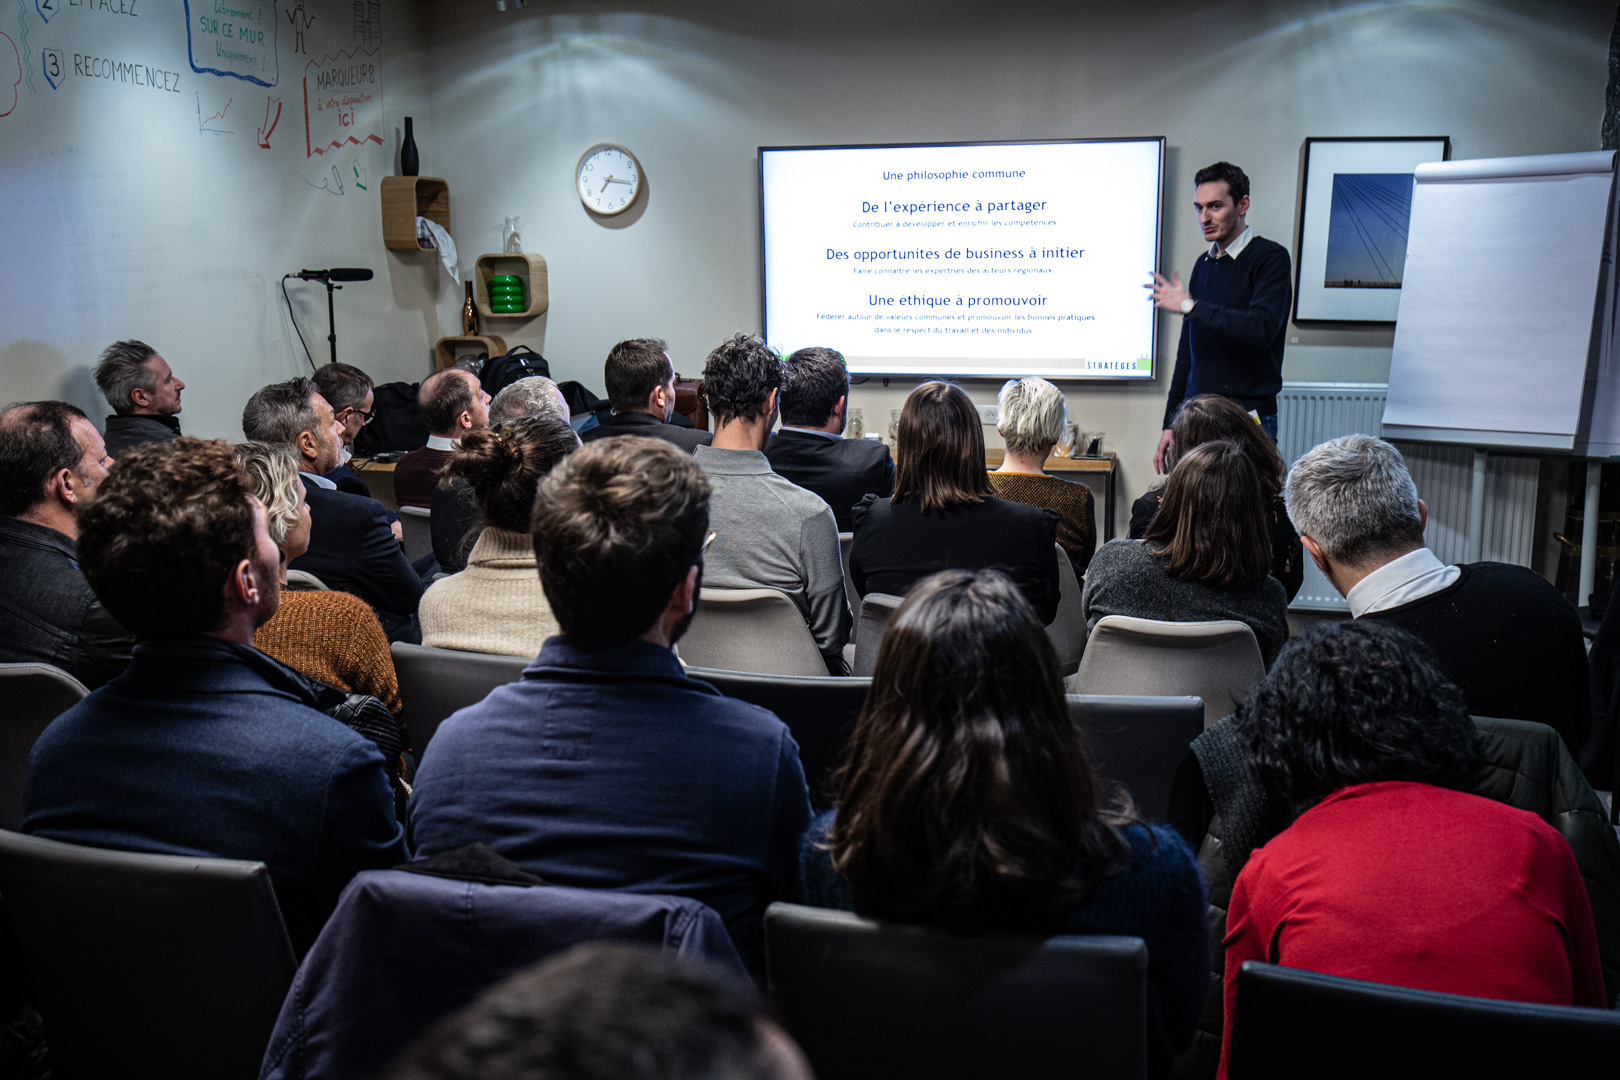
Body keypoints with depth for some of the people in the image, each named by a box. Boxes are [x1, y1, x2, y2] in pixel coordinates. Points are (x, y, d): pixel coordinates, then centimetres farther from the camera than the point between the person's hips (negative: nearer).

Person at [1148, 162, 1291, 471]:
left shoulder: (1271, 257, -5)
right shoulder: (1204, 265, 15)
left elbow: (1261, 328, -23)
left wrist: (1189, 306, -15)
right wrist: (1171, 424, 17)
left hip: (1249, 417, -6)